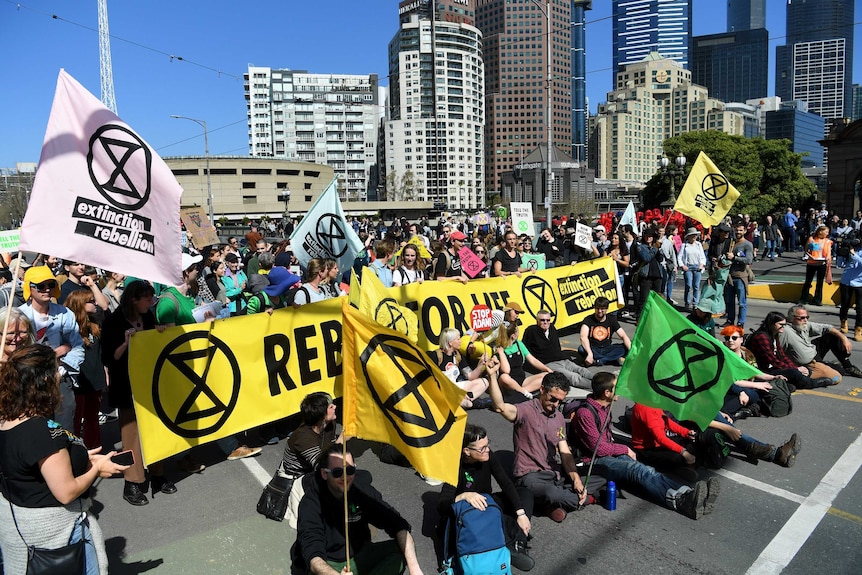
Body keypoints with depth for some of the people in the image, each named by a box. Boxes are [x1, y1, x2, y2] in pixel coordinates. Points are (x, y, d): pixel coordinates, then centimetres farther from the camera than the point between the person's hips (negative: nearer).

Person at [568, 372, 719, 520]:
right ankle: (680, 501, -50)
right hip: (594, 460, -9)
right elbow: (598, 448, -16)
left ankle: (687, 494, -40)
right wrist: (625, 450, -3)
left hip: (610, 453, 9)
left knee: (646, 471, -20)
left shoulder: (604, 407, 14)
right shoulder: (585, 413, -17)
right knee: (638, 470, -32)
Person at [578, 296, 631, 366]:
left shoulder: (611, 320, 2)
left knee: (626, 347, -21)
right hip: (593, 350, -2)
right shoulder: (588, 319, -7)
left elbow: (623, 336, -6)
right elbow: (583, 337, -24)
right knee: (581, 349, -34)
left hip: (607, 349, 2)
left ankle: (597, 360, -26)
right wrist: (590, 353, -40)